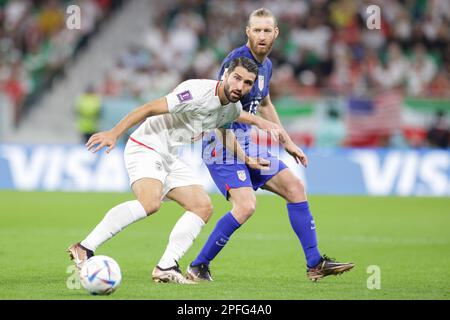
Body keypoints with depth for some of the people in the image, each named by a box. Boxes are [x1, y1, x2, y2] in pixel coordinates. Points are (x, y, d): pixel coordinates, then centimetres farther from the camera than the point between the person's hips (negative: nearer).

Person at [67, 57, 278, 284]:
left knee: (203, 206, 1)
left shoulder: (233, 108, 5)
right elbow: (150, 109, -24)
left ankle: (165, 268, -3)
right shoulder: (197, 92, -23)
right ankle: (84, 249, -28)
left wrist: (247, 160, 29)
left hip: (169, 158, 9)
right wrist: (114, 133, -30)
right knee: (150, 203, -31)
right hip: (145, 148, -9)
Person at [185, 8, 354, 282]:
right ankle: (198, 267, -10)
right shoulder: (237, 60, -17)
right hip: (223, 144, -9)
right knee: (246, 206, -24)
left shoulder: (266, 65, 11)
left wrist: (288, 143, 29)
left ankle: (315, 264, 13)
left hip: (247, 144, 9)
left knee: (294, 187, 6)